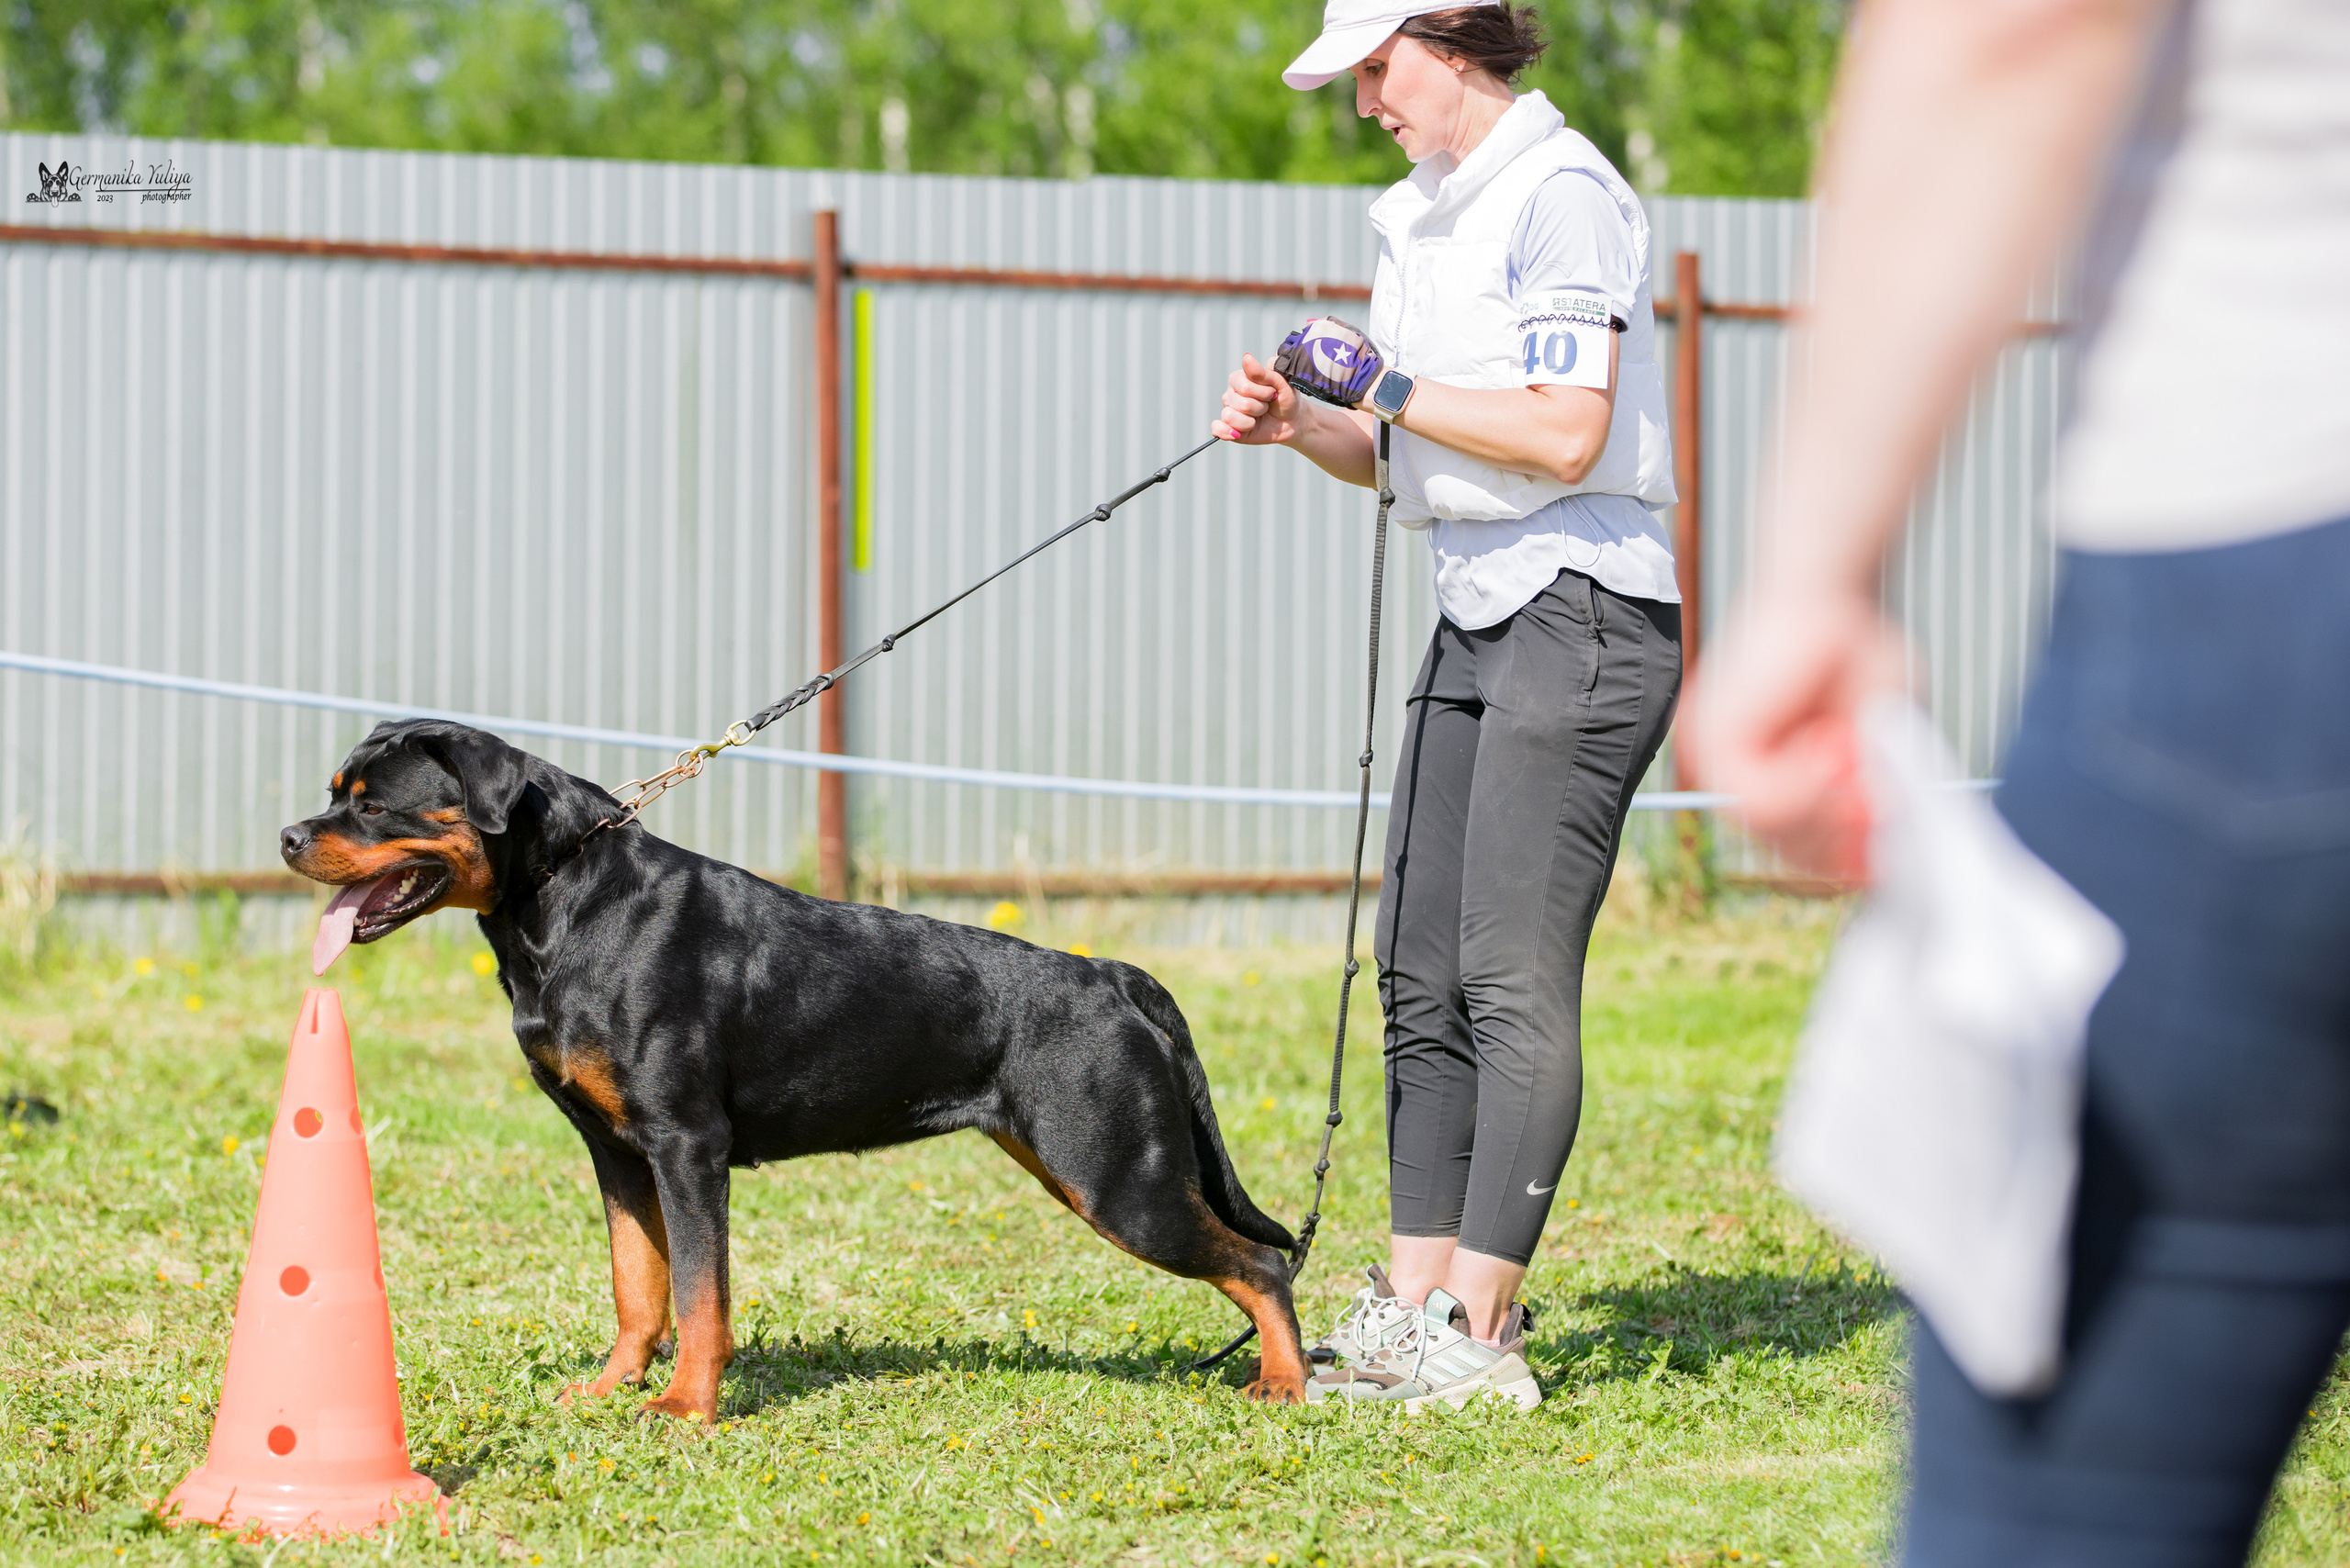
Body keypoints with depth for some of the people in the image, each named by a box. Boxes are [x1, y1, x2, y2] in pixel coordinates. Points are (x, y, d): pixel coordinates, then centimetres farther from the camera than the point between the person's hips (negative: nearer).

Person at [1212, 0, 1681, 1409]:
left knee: (1513, 974, -12)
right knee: (1425, 977, 7)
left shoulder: (1560, 197, -13)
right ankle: (1410, 1310, 9)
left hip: (1582, 616, -10)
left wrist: (1390, 388, -14)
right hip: (1476, 621, 10)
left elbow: (1566, 436, -21)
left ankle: (1480, 1332, -12)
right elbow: (1401, 451, 21)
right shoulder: (1427, 217, 17)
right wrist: (1299, 422, 2)